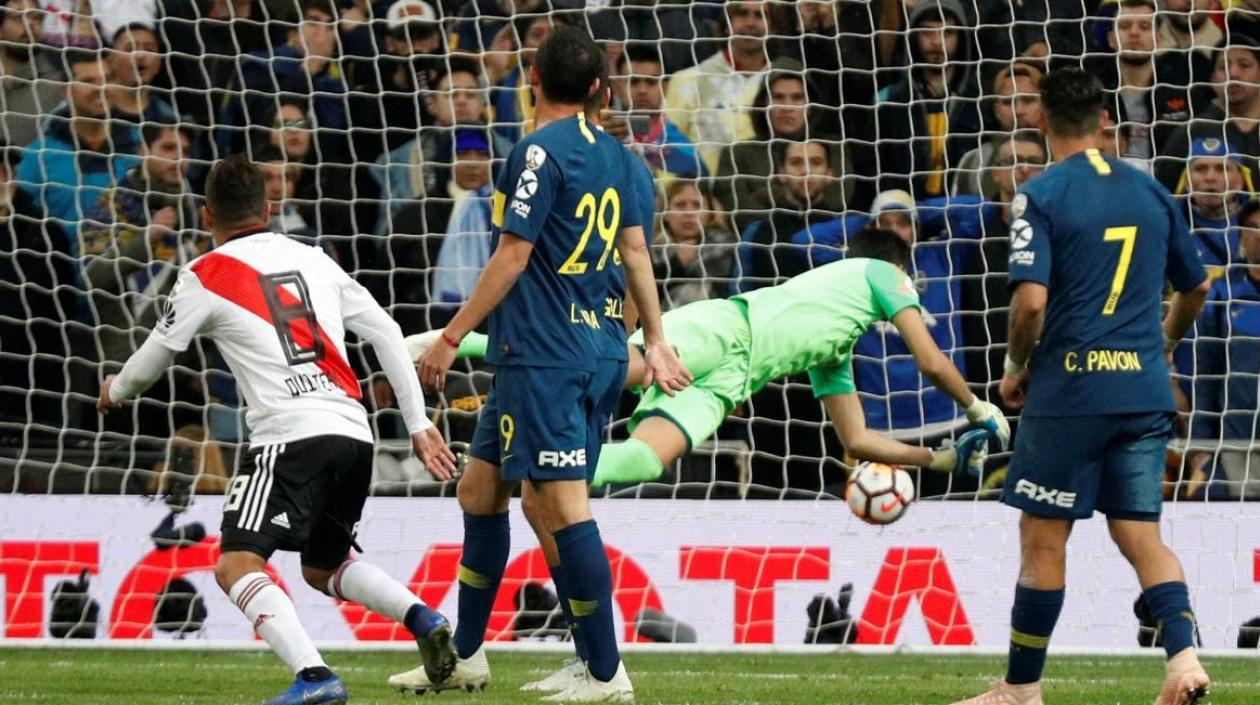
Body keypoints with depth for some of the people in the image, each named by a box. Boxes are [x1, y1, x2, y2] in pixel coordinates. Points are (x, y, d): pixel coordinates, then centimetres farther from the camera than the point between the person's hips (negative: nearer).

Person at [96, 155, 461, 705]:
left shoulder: (204, 277, 4)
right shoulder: (315, 261, 18)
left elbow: (152, 361, 14)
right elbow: (387, 334, 15)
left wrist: (116, 391, 37)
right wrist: (419, 424, 16)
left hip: (291, 437, -7)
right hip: (355, 436, 7)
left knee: (237, 566, -12)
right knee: (323, 567, 26)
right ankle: (421, 618, 3)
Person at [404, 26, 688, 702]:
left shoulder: (540, 152, -12)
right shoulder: (613, 154, 12)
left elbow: (512, 257, -14)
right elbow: (635, 249, 15)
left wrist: (450, 339, -10)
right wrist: (655, 340, 23)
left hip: (541, 358, -9)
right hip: (592, 351, 9)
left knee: (561, 507, -8)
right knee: (479, 490, 17)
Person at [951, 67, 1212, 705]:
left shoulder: (1041, 197, -8)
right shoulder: (1150, 193, 10)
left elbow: (1031, 300, -18)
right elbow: (1194, 289, 19)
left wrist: (1017, 368, -1)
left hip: (1068, 389, -5)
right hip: (1144, 390, 5)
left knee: (1043, 539, 4)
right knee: (1139, 533, 8)